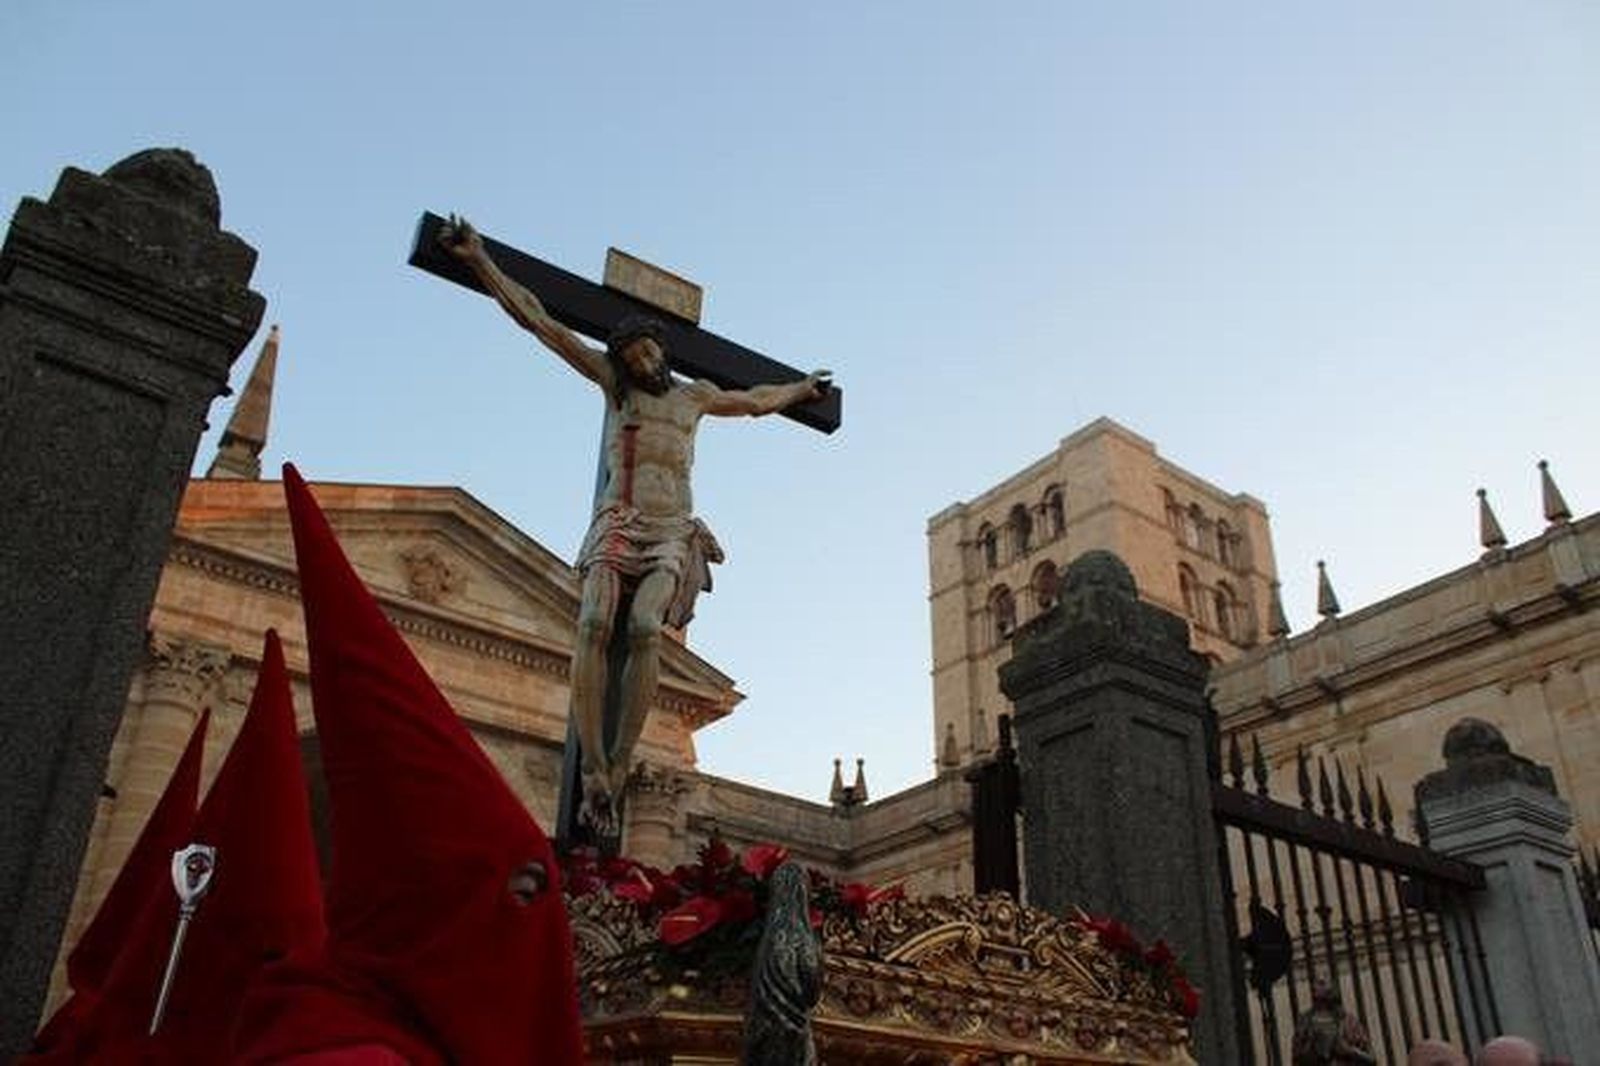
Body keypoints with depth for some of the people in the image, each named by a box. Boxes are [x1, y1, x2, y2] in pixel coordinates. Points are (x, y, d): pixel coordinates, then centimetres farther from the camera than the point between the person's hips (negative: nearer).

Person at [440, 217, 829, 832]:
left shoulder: (695, 396, 21)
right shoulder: (613, 382, 14)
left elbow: (757, 401, 41)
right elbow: (535, 320, 12)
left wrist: (801, 389, 53)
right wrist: (480, 261, 10)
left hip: (674, 533, 1)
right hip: (618, 524, -1)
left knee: (645, 627, -27)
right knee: (595, 623, -28)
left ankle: (617, 769, -26)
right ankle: (594, 771, -30)